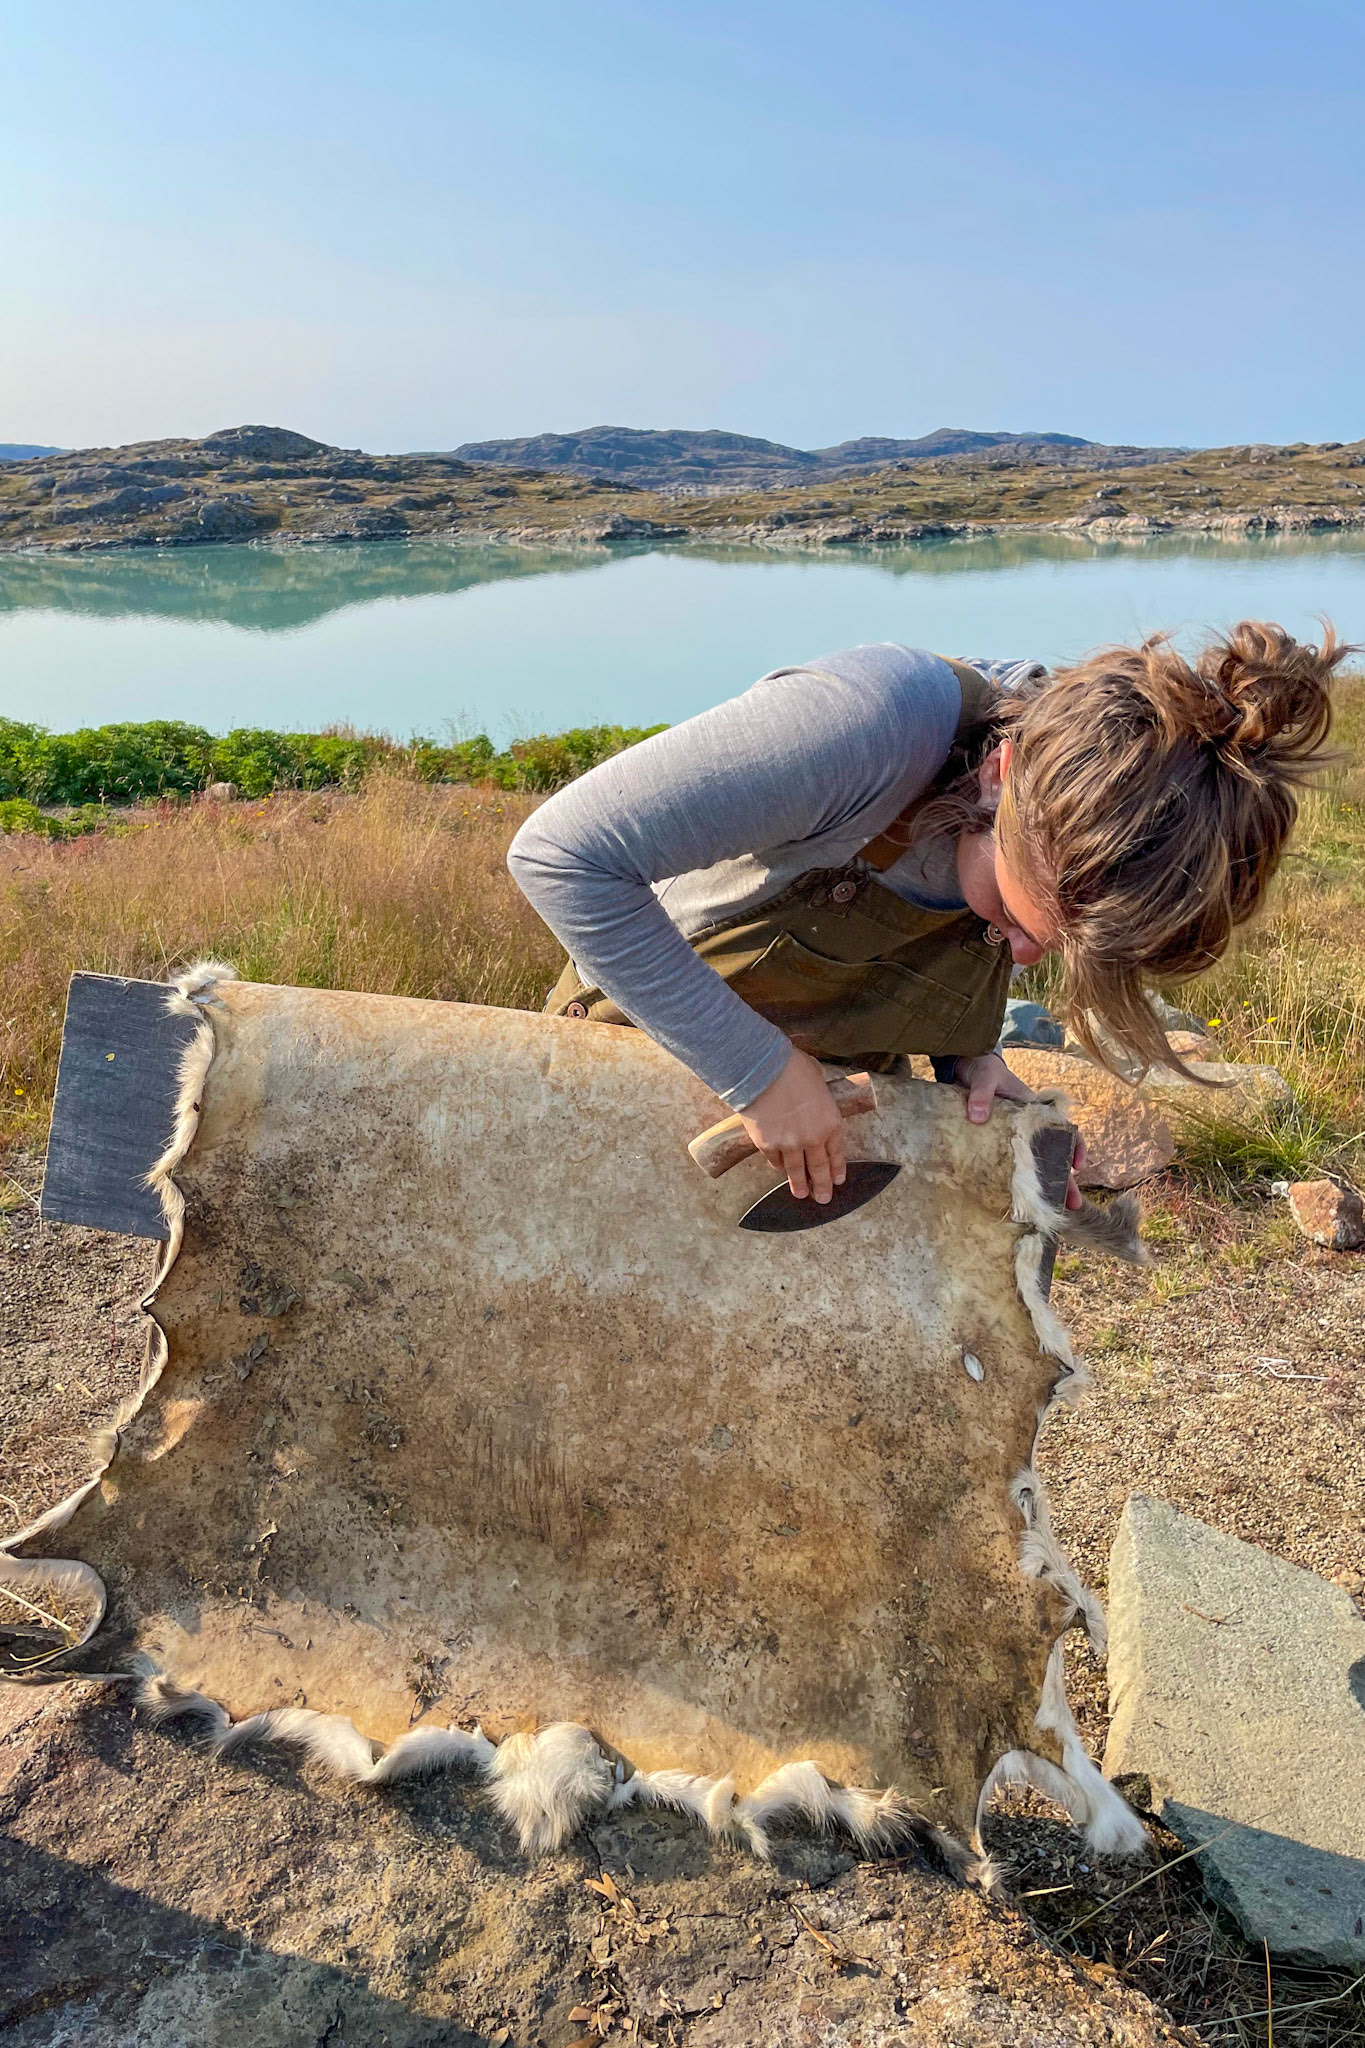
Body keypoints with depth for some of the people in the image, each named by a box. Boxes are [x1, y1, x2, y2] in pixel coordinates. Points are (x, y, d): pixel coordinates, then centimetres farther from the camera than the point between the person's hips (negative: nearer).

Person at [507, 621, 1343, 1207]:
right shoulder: (871, 725, -38)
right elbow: (562, 852, -38)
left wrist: (969, 1055, -15)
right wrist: (760, 1069, -34)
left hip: (841, 1094, 5)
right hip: (655, 1034, -4)